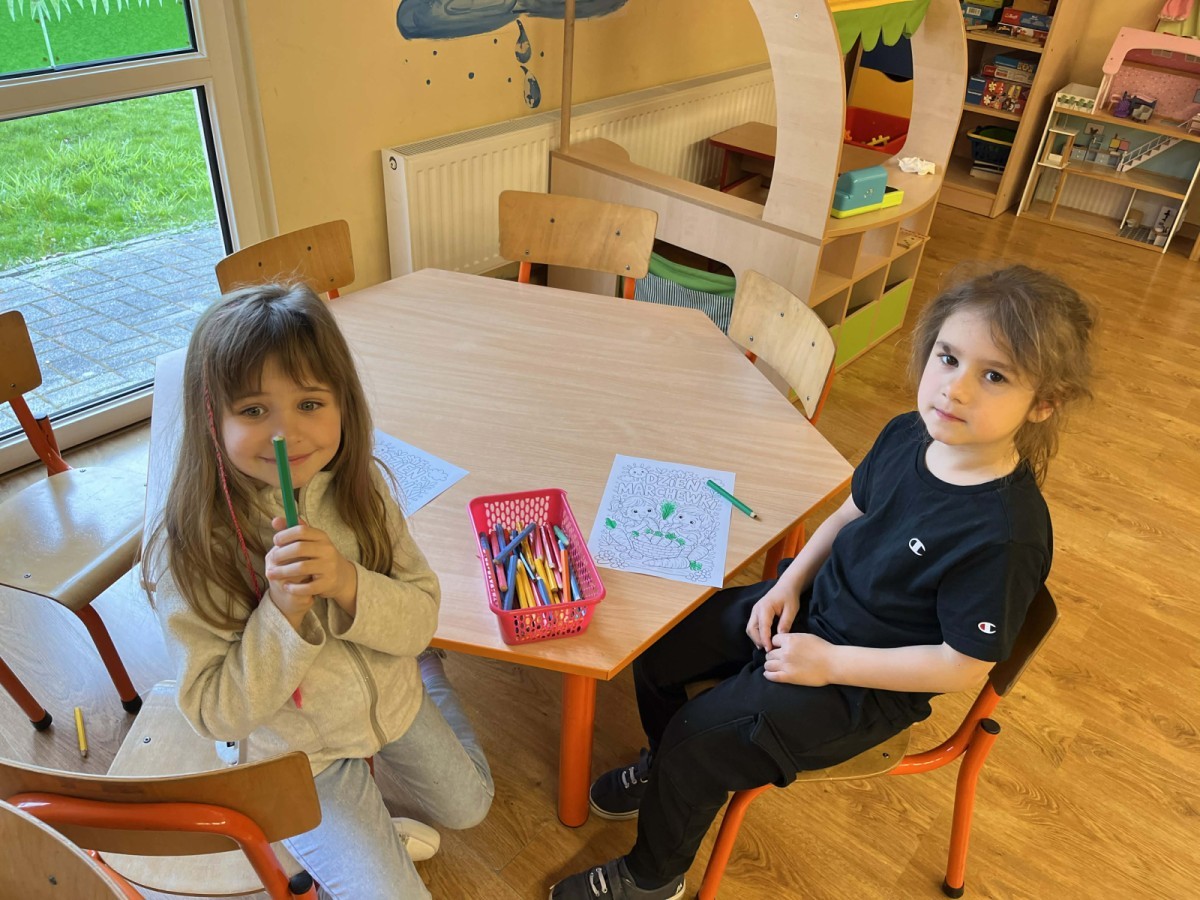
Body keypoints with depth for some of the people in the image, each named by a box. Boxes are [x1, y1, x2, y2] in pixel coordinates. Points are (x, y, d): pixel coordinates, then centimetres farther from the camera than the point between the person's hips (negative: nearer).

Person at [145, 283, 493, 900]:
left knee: (468, 808, 27)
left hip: (396, 696, 4)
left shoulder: (360, 490, -19)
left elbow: (421, 618, -15)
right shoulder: (188, 552, -30)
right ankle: (370, 844, 29)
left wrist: (349, 584, -36)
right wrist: (283, 610, -39)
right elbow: (215, 714, -24)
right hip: (299, 754, -3)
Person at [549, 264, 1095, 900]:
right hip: (811, 606, 7)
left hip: (866, 686, -7)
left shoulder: (1006, 533, -30)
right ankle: (669, 769, 36)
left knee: (700, 737, -12)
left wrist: (829, 661, -21)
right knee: (656, 644, 7)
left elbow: (964, 667, -23)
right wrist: (790, 583, -4)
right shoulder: (906, 436, -10)